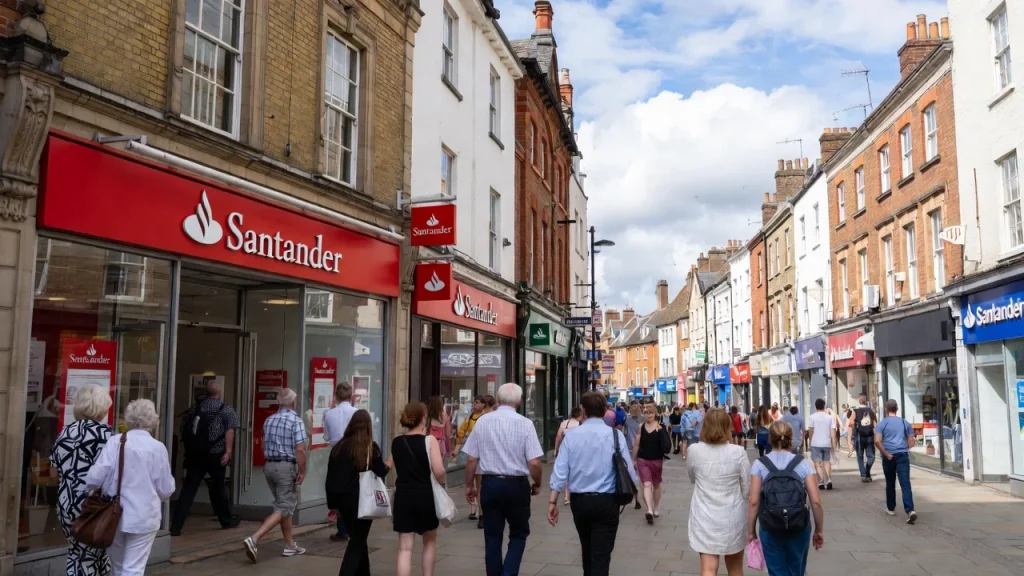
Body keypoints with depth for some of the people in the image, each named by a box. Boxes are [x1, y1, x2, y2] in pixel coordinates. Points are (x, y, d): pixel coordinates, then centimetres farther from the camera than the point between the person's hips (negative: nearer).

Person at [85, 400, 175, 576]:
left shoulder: (115, 441, -6)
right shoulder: (158, 447, -6)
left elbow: (96, 476, -11)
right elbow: (166, 490, -2)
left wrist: (89, 494, 10)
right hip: (144, 517, -2)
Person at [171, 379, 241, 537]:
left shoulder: (195, 407, 11)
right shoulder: (226, 409, -1)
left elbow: (184, 428, 12)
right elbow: (230, 430, -14)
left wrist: (189, 449, 23)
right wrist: (228, 451, -17)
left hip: (195, 454, 2)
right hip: (216, 454, -2)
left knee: (188, 489, 2)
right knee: (218, 487, 12)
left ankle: (176, 526, -7)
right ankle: (226, 520, 28)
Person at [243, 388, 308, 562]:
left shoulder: (269, 420, 9)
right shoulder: (295, 420, -12)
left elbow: (264, 446, 18)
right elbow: (300, 450, -18)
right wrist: (302, 471, -10)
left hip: (269, 466, 7)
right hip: (286, 467, -7)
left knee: (285, 505, 17)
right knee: (283, 508, -3)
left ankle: (290, 545, 22)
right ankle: (254, 539, -17)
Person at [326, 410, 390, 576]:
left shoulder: (338, 447, 3)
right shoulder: (371, 447, -8)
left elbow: (331, 478, 5)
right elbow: (380, 473, -2)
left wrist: (332, 504, 13)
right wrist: (387, 468, 21)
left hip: (343, 500, 4)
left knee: (358, 539, 19)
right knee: (357, 542, 3)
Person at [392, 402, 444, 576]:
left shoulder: (396, 442, 5)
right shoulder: (429, 440, -7)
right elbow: (439, 471, -15)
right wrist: (442, 481, 6)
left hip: (403, 496, 2)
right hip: (425, 495, -2)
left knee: (405, 548, 3)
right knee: (430, 541, 21)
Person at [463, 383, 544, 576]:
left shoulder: (483, 421, -2)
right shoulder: (525, 424, -11)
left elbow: (471, 459, 0)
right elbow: (534, 462, -13)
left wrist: (469, 485, 13)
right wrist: (537, 484, 5)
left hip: (489, 483, 2)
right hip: (516, 484, -2)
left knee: (492, 536, 13)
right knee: (518, 534, 14)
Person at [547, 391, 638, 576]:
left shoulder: (572, 434, -5)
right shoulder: (615, 435, -9)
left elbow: (560, 470, -7)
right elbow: (628, 471, -7)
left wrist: (552, 501, -3)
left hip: (578, 501, 3)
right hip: (606, 501, -3)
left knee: (587, 549, 24)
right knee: (601, 555, 1)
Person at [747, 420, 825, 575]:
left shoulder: (760, 465, -5)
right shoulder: (803, 464, -3)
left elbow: (754, 502, -9)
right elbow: (816, 502, -7)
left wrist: (750, 531, 1)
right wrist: (819, 530, 5)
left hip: (770, 529, -1)